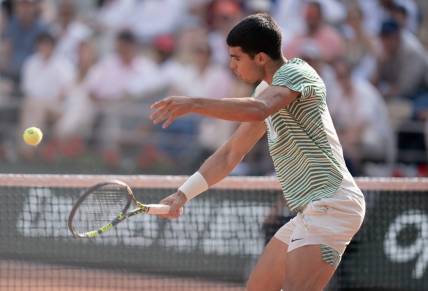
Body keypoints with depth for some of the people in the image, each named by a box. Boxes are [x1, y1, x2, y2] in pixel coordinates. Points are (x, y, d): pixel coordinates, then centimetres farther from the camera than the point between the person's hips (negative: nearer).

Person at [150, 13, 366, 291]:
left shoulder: (295, 72, -12)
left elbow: (257, 110, -34)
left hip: (331, 204, -11)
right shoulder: (266, 91, 18)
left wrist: (193, 104, -37)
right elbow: (230, 155, 22)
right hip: (310, 212, 11)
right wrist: (183, 194, 14)